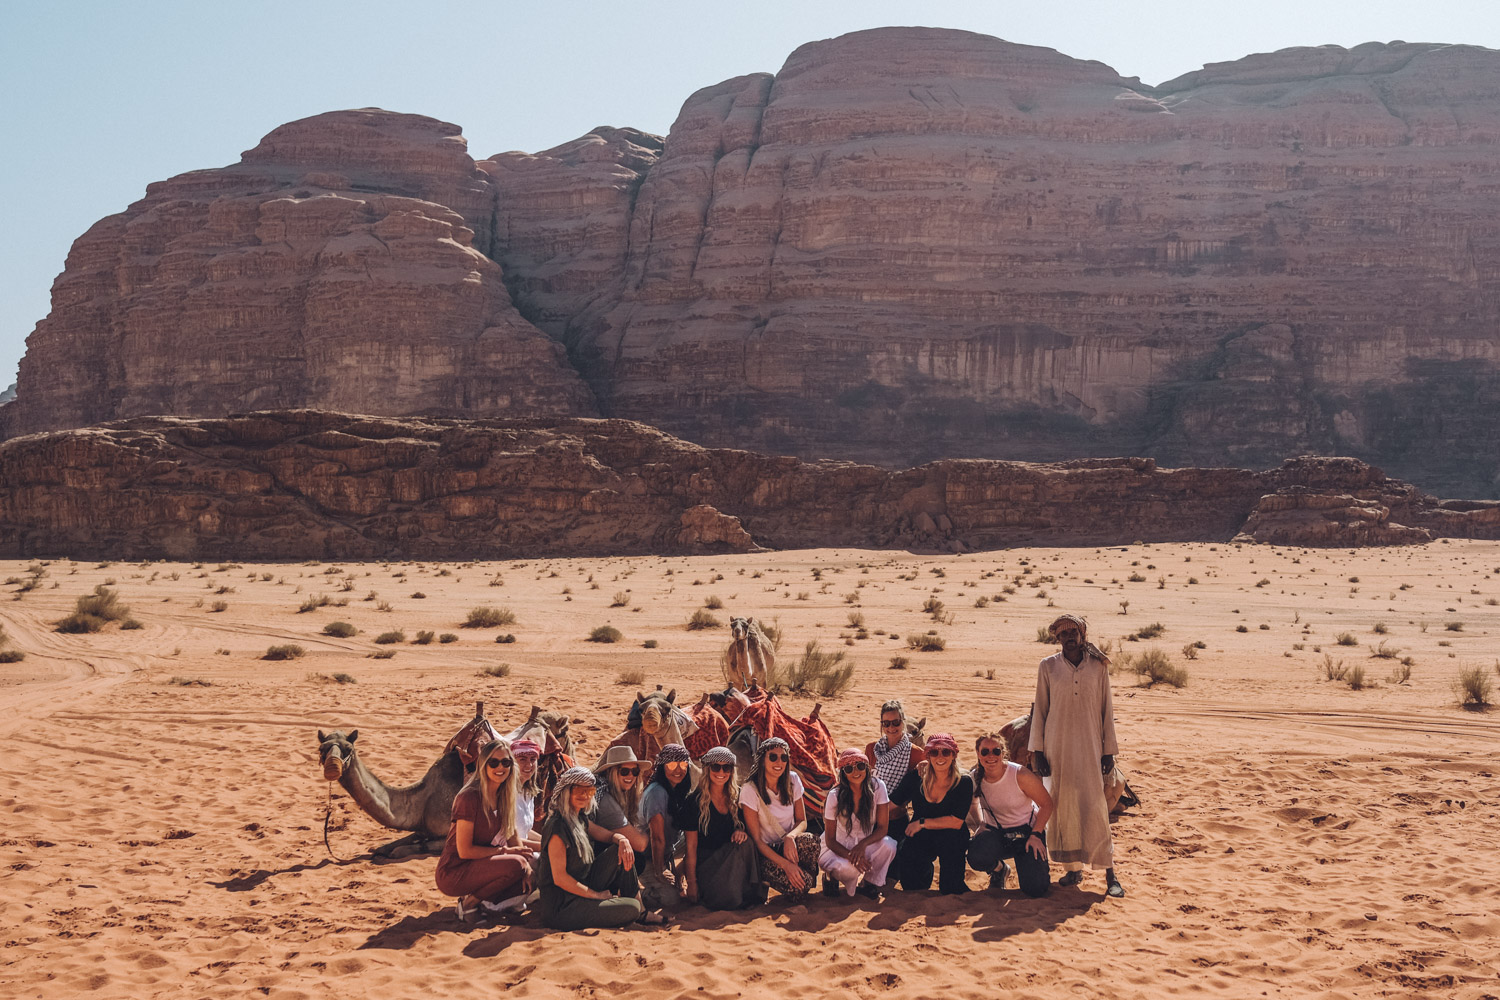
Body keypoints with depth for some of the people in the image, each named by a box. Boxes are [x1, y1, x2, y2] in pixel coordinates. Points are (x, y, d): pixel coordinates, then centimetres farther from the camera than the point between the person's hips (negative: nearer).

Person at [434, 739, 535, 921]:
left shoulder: (503, 796, 5)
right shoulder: (470, 797, -20)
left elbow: (512, 836, 10)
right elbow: (465, 851, -20)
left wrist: (525, 855, -8)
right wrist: (504, 851, -16)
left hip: (479, 865, 8)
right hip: (453, 873, -8)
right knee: (515, 864, -28)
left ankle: (483, 902, 6)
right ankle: (469, 902, -10)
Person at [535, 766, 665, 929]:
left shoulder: (580, 819, 8)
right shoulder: (557, 826, -20)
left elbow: (609, 836, 18)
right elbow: (559, 878, -22)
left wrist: (622, 840, -8)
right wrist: (596, 895, -14)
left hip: (581, 893, 10)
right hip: (559, 907, -9)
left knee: (620, 851, 1)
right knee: (631, 909, -20)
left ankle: (641, 911, 5)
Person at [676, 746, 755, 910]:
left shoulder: (735, 798, 4)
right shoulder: (695, 801, -11)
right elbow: (691, 846, -10)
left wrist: (742, 830, -14)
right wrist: (692, 883, -12)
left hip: (729, 861, 5)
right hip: (705, 863, -5)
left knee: (744, 842, -27)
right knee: (729, 900, -30)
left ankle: (748, 893, -13)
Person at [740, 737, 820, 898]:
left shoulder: (793, 780, -1)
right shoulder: (750, 791, -15)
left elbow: (802, 821, 4)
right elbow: (756, 840, -14)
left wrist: (790, 837, -22)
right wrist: (786, 864, -25)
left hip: (788, 845, 4)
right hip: (766, 852, -4)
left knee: (807, 839, -33)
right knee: (797, 886, -30)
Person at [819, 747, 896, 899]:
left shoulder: (877, 787, -13)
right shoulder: (835, 796, -17)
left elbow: (882, 828, -13)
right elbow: (830, 840, -12)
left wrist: (863, 844, -33)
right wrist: (851, 856, -30)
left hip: (865, 844, 2)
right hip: (839, 847, -2)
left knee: (888, 845, -30)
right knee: (849, 869, -36)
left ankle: (869, 883, -3)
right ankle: (831, 876, 2)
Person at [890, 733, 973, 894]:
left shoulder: (963, 783, -10)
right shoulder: (917, 777, -4)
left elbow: (956, 822, -17)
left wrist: (922, 823, -16)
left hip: (953, 838, -2)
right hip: (920, 838, 2)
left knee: (949, 836, -36)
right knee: (904, 855, -27)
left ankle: (951, 888, -8)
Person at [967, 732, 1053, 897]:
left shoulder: (1020, 775, -20)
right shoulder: (974, 779, -10)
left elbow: (1046, 803, -10)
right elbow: (972, 802, 15)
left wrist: (1036, 834, -17)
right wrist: (979, 824, -1)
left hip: (1026, 830, -2)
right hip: (995, 832, 2)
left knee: (1035, 889, -18)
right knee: (976, 858, -32)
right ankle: (998, 869, 8)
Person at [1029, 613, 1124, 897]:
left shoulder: (1098, 666, 5)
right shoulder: (1047, 667, 4)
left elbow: (1106, 710, 8)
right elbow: (1040, 710, 7)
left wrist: (1109, 751, 5)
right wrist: (1037, 750, 2)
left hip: (1089, 746, -1)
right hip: (1057, 747, 1)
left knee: (1095, 806, -7)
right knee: (1062, 805, 1)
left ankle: (1109, 874, -4)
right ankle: (1072, 869, 11)